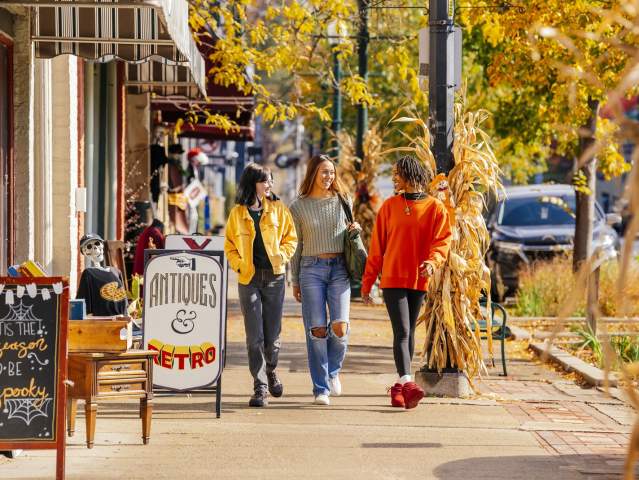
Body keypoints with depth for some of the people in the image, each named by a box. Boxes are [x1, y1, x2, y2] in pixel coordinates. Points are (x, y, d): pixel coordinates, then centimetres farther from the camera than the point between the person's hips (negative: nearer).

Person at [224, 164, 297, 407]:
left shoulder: (278, 209, 4)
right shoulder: (237, 213, 2)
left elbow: (291, 239, 8)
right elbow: (229, 246, 10)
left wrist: (280, 256, -10)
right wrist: (239, 264, -7)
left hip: (274, 277, 1)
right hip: (249, 279, -1)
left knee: (272, 334, 6)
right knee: (254, 337, -4)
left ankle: (270, 370, 35)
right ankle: (260, 387, 1)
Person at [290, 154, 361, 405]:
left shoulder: (342, 200, 9)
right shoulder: (298, 206, 5)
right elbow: (296, 246, 9)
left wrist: (354, 230, -1)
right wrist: (295, 281, 8)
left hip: (339, 268, 1)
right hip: (311, 269, -1)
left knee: (340, 328, -12)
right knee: (317, 331, -5)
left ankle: (333, 370, 17)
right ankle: (321, 389, 3)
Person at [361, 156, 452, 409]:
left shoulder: (436, 208, 2)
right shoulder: (389, 206, 5)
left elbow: (442, 241, -4)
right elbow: (377, 247, 7)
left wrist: (433, 261, -25)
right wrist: (367, 282, 6)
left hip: (419, 280, 1)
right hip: (392, 279, -1)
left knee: (408, 333, 8)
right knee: (402, 331, -12)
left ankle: (399, 387, 15)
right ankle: (407, 383, -24)